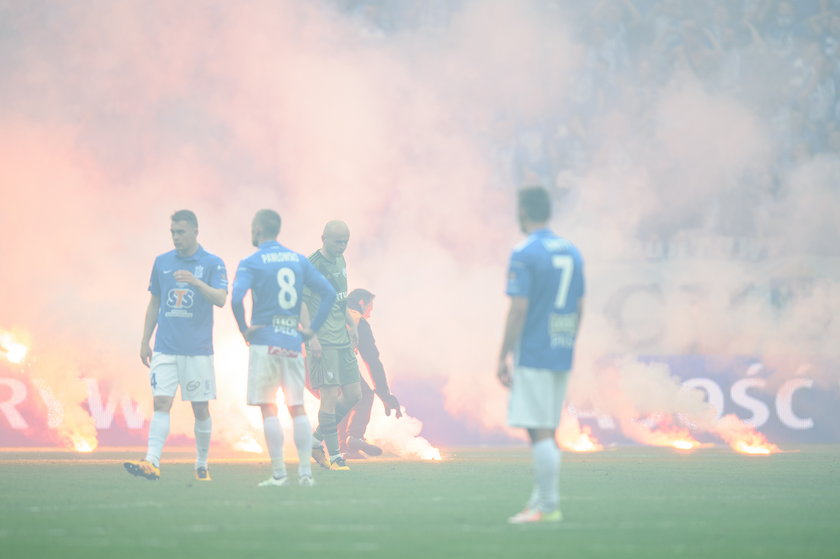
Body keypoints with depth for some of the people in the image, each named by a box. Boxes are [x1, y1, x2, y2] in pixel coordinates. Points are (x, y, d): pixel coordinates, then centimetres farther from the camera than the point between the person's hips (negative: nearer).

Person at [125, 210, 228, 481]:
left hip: (198, 349, -2)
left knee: (201, 409, 5)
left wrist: (196, 281, -27)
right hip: (165, 348, 2)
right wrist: (145, 341, 12)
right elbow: (154, 303, 16)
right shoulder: (162, 262, 10)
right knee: (161, 403, -10)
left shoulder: (213, 264, 0)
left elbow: (220, 299, -13)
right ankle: (152, 462, -19)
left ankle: (202, 465, 19)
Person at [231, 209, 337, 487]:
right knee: (298, 408, 8)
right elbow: (329, 293, 8)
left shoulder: (251, 263, -6)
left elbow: (236, 298, -21)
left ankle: (279, 473, -4)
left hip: (265, 342, -4)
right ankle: (305, 472, 3)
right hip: (293, 341, 5)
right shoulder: (299, 260, 10)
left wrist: (244, 329, -7)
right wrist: (312, 328, 9)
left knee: (269, 409, -1)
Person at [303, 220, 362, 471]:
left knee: (353, 395, 9)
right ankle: (334, 455, -2)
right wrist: (312, 338, -21)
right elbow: (301, 303, -15)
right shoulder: (312, 265, -13)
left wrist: (351, 324, 19)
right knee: (330, 396, -8)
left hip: (342, 340, 9)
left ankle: (317, 440, 20)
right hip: (323, 342, -9)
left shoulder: (340, 261, 14)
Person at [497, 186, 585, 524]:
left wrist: (503, 357, -11)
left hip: (532, 354, -7)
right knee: (547, 431, 13)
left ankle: (548, 506, -6)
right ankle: (541, 502, 13)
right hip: (561, 356, 7)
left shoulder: (524, 255, -11)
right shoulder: (572, 252, 12)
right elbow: (579, 308, 15)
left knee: (539, 431, -6)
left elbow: (518, 309, -15)